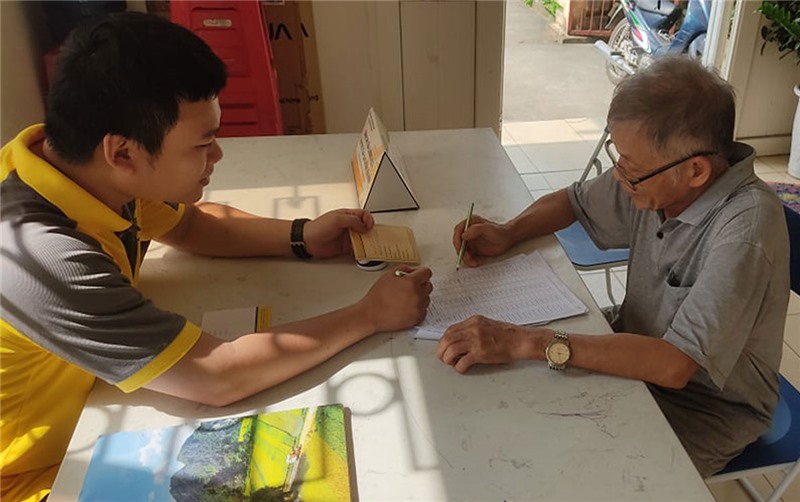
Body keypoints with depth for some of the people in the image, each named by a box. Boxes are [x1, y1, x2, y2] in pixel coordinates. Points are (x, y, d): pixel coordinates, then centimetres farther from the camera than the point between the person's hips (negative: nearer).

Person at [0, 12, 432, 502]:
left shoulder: (88, 167, -14)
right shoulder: (42, 257, -36)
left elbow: (189, 223, 6)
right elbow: (218, 377, -32)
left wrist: (302, 238, -7)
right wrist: (369, 315, -23)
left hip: (89, 417, 6)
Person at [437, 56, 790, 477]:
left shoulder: (746, 226, -32)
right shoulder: (654, 174, -12)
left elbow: (675, 364, -37)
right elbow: (575, 201, 7)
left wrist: (528, 342, -41)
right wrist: (507, 233, -12)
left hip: (707, 407, -5)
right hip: (638, 356, 6)